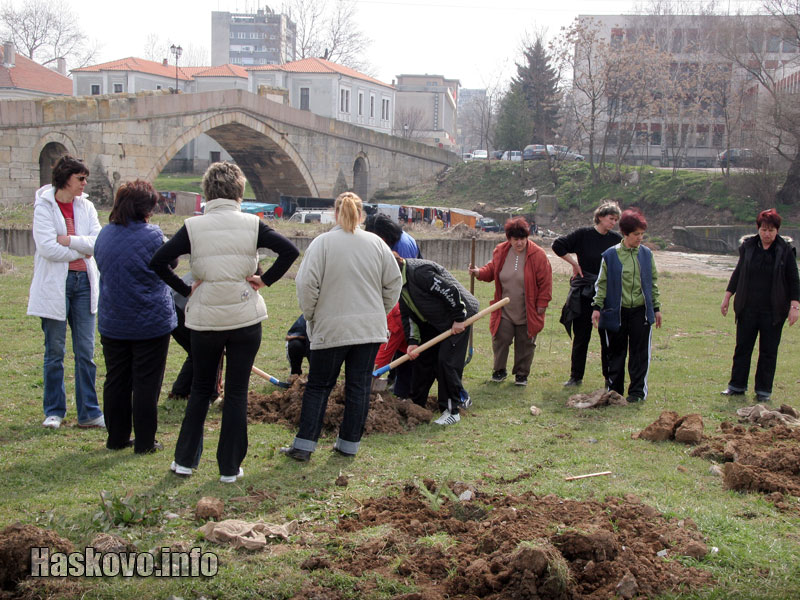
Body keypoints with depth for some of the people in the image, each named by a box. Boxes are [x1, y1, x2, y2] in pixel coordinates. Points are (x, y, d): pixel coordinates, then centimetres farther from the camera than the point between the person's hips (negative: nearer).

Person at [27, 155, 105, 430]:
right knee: (55, 351, 5)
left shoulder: (86, 206, 9)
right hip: (54, 284, -4)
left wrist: (69, 240, -14)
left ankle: (89, 412, 11)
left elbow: (98, 242, -3)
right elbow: (47, 247, -15)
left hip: (84, 282, 4)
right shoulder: (44, 206, -4)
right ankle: (54, 411, 18)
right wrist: (82, 250, -7)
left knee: (86, 352, 4)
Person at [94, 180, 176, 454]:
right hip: (151, 323, -5)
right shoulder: (152, 235, -17)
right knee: (146, 383, 4)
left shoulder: (105, 234, 0)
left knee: (116, 381, 15)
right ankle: (144, 442, 10)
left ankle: (117, 438, 23)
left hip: (113, 323, 5)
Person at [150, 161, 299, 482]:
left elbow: (158, 261, -10)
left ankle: (185, 459, 21)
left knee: (200, 389, 18)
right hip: (245, 318, 0)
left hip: (205, 319, 1)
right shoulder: (252, 224, -5)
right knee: (236, 393, 8)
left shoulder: (193, 227, -5)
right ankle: (230, 467, 13)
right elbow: (289, 251, -11)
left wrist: (185, 289, -1)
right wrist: (264, 280, -3)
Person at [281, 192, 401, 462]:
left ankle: (303, 446, 6)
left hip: (331, 328, -3)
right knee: (359, 387, 10)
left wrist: (311, 316, 3)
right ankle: (349, 444, 16)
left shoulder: (322, 242, -8)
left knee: (318, 386, 7)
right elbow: (393, 283, 9)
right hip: (370, 328, 3)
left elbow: (307, 285, -12)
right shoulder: (376, 243, 3)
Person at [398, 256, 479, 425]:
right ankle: (416, 404, 22)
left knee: (447, 361, -14)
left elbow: (450, 291, -29)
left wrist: (459, 319, -21)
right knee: (422, 359, 11)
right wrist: (412, 341, -4)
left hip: (456, 318, -10)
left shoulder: (419, 272, -29)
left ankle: (452, 410, -4)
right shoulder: (400, 281, 2)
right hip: (433, 321, 10)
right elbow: (408, 314, 6)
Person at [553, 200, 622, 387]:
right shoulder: (583, 234, -4)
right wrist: (574, 263, -3)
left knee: (608, 338, 2)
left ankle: (610, 377, 13)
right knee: (581, 337, 6)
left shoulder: (617, 240, 4)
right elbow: (558, 245, -3)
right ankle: (576, 377, 17)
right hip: (583, 295, -2)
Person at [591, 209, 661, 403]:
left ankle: (637, 391, 10)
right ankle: (614, 390, 19)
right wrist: (597, 307, -4)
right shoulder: (610, 255, -3)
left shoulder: (646, 254, 5)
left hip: (641, 312, 1)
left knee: (639, 352, 2)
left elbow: (653, 282, 12)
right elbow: (602, 283, 2)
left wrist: (656, 308, 11)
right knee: (616, 352, 8)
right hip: (616, 312, -1)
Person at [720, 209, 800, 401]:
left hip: (773, 311, -2)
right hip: (748, 309, 2)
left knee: (768, 351, 5)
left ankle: (764, 390, 14)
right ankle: (737, 385, 18)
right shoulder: (748, 246, 4)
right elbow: (737, 273, 13)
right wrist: (727, 296, 11)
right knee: (742, 347, 7)